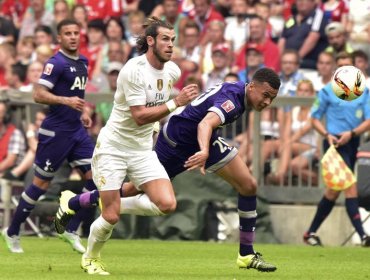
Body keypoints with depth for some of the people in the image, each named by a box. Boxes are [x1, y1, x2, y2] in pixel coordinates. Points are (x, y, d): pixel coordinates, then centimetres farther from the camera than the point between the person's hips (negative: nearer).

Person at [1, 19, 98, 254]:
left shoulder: (83, 62, 12)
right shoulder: (56, 63, -14)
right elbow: (39, 94, -21)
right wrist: (66, 101, -31)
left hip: (77, 130, 8)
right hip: (56, 131, -8)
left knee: (95, 177, -3)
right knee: (42, 182, 0)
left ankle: (72, 229, 6)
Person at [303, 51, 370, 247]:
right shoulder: (327, 91, 0)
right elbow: (315, 118, 5)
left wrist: (352, 133, -16)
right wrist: (327, 134, -13)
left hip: (352, 143, 5)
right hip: (334, 143, -5)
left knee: (334, 190, 11)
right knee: (350, 186, -17)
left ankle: (311, 232, 23)